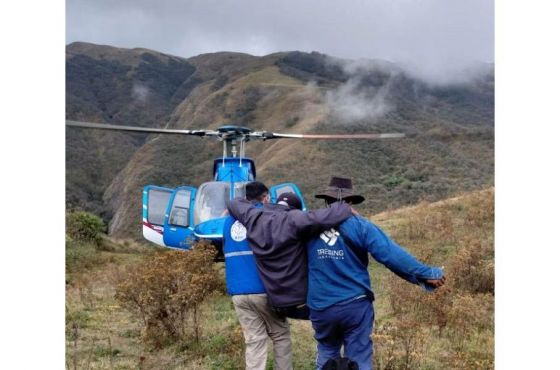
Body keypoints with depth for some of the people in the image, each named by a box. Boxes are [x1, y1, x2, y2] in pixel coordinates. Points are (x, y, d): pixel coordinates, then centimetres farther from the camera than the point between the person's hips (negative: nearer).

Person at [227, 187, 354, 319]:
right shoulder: (292, 220, -18)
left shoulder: (254, 218, 1)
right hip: (302, 302, -6)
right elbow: (324, 218, -33)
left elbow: (234, 203, 21)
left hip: (277, 303, 6)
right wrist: (346, 209, -14)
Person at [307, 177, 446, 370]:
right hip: (355, 305, -3)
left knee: (326, 355, 23)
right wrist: (426, 274, -13)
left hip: (320, 306, 3)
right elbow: (391, 254, -15)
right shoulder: (360, 226, -9)